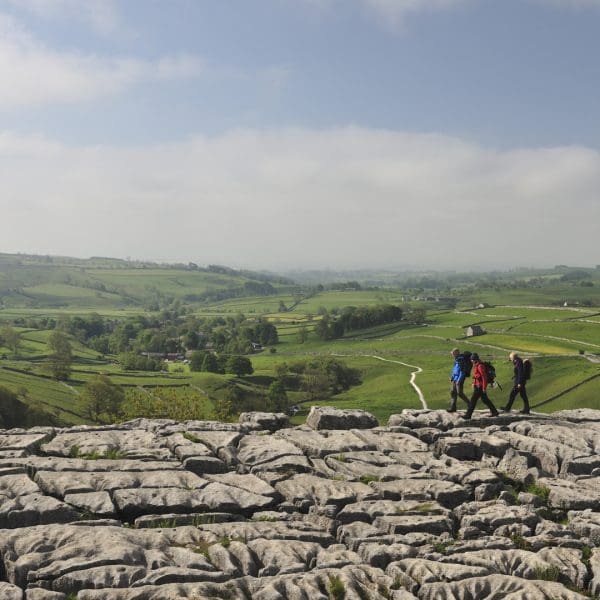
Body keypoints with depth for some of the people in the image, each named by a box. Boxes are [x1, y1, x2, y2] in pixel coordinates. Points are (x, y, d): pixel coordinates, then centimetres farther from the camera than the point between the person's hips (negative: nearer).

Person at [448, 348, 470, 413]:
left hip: (459, 379, -10)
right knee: (453, 392, 10)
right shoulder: (456, 359, 10)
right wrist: (452, 377, 23)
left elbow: (462, 371, -22)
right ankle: (453, 407, 15)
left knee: (460, 393, -4)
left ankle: (469, 404, 11)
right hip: (455, 378, 10)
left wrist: (459, 380, -24)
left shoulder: (461, 360, -20)